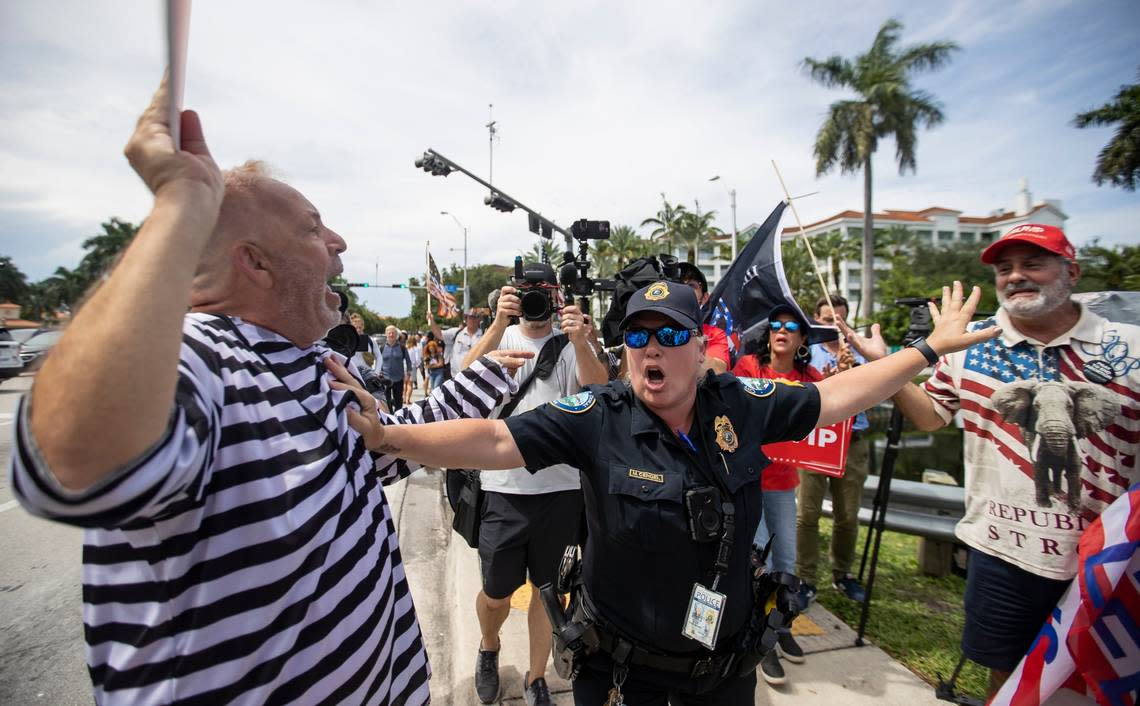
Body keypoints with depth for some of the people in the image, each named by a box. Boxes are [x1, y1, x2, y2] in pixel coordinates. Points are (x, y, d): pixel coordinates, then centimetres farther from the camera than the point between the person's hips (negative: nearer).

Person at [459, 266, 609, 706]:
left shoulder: (572, 344, 1)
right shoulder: (500, 336, 2)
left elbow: (599, 389, -15)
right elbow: (466, 375, -16)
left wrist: (579, 342, -32)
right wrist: (499, 323, -29)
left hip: (562, 487, 0)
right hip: (505, 488, 0)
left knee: (548, 590, 15)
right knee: (496, 594, 13)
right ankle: (489, 648, 46)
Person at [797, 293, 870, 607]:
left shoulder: (857, 353, 12)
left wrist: (850, 369, -24)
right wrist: (822, 381, -24)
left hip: (852, 443, 3)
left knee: (848, 516, 11)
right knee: (807, 514, -3)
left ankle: (842, 574, 29)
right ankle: (806, 580, 8)